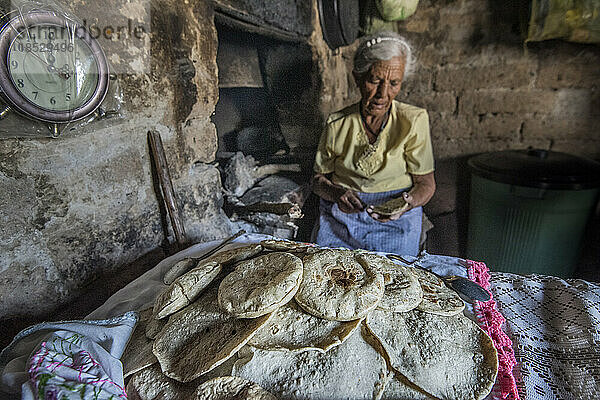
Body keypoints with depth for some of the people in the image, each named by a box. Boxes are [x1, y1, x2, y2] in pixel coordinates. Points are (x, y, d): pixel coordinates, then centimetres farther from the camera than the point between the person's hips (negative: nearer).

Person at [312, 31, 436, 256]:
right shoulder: (337, 124, 1)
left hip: (395, 223, 0)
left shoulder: (413, 121, -4)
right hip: (340, 216, 1)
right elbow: (319, 179, 5)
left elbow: (426, 183, 0)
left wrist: (407, 203, -22)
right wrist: (337, 193, -17)